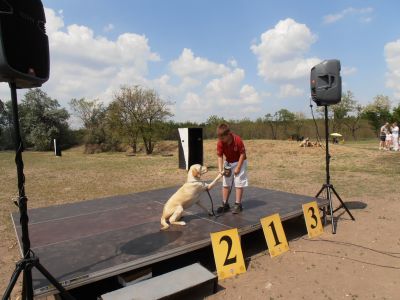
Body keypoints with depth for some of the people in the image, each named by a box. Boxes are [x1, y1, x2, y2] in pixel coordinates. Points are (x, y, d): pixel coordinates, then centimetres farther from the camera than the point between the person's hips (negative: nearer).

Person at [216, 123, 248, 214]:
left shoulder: (238, 140, -28)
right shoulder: (220, 143, -19)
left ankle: (238, 205, 5)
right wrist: (221, 170, -25)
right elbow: (220, 157, -14)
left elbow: (242, 154, -20)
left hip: (239, 162, -4)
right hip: (228, 163, 5)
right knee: (225, 183, 7)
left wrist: (238, 167, -19)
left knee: (238, 183, -4)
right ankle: (225, 204, 17)